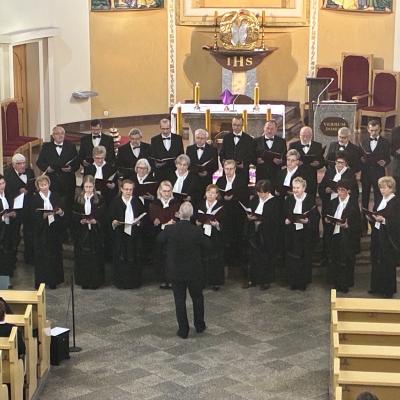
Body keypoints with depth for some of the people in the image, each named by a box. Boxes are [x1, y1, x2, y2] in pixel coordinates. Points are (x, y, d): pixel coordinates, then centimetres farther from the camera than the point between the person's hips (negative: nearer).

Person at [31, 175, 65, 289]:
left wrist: (60, 212, -15)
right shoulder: (35, 198, -1)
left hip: (55, 230, 2)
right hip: (41, 231, -2)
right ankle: (41, 281, 7)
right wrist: (43, 215, -23)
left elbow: (62, 213, 7)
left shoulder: (55, 196, 6)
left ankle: (53, 281, 14)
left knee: (55, 255, 4)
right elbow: (34, 216, -6)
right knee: (42, 256, -1)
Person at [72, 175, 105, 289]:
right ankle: (84, 281, 13)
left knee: (95, 257, 1)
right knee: (82, 257, 3)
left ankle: (95, 281, 10)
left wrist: (95, 221, -18)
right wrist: (81, 221, -15)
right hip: (81, 233, 1)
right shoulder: (78, 199, 4)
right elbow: (74, 216, 3)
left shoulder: (99, 199, -1)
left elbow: (103, 216, -2)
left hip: (95, 232, -1)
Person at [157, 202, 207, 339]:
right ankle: (199, 326, 30)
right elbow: (203, 248, -3)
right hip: (194, 271, 0)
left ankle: (183, 330, 14)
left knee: (179, 300, 10)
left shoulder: (170, 229, -17)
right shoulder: (197, 231, -18)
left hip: (176, 271, 0)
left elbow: (160, 240, 3)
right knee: (197, 297, 20)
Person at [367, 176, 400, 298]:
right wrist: (371, 218, -1)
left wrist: (383, 220, -26)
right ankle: (377, 287, 22)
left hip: (388, 238, -7)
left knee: (388, 264, 1)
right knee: (376, 263, 11)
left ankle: (389, 290, 11)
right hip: (377, 236, 7)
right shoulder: (380, 201, 11)